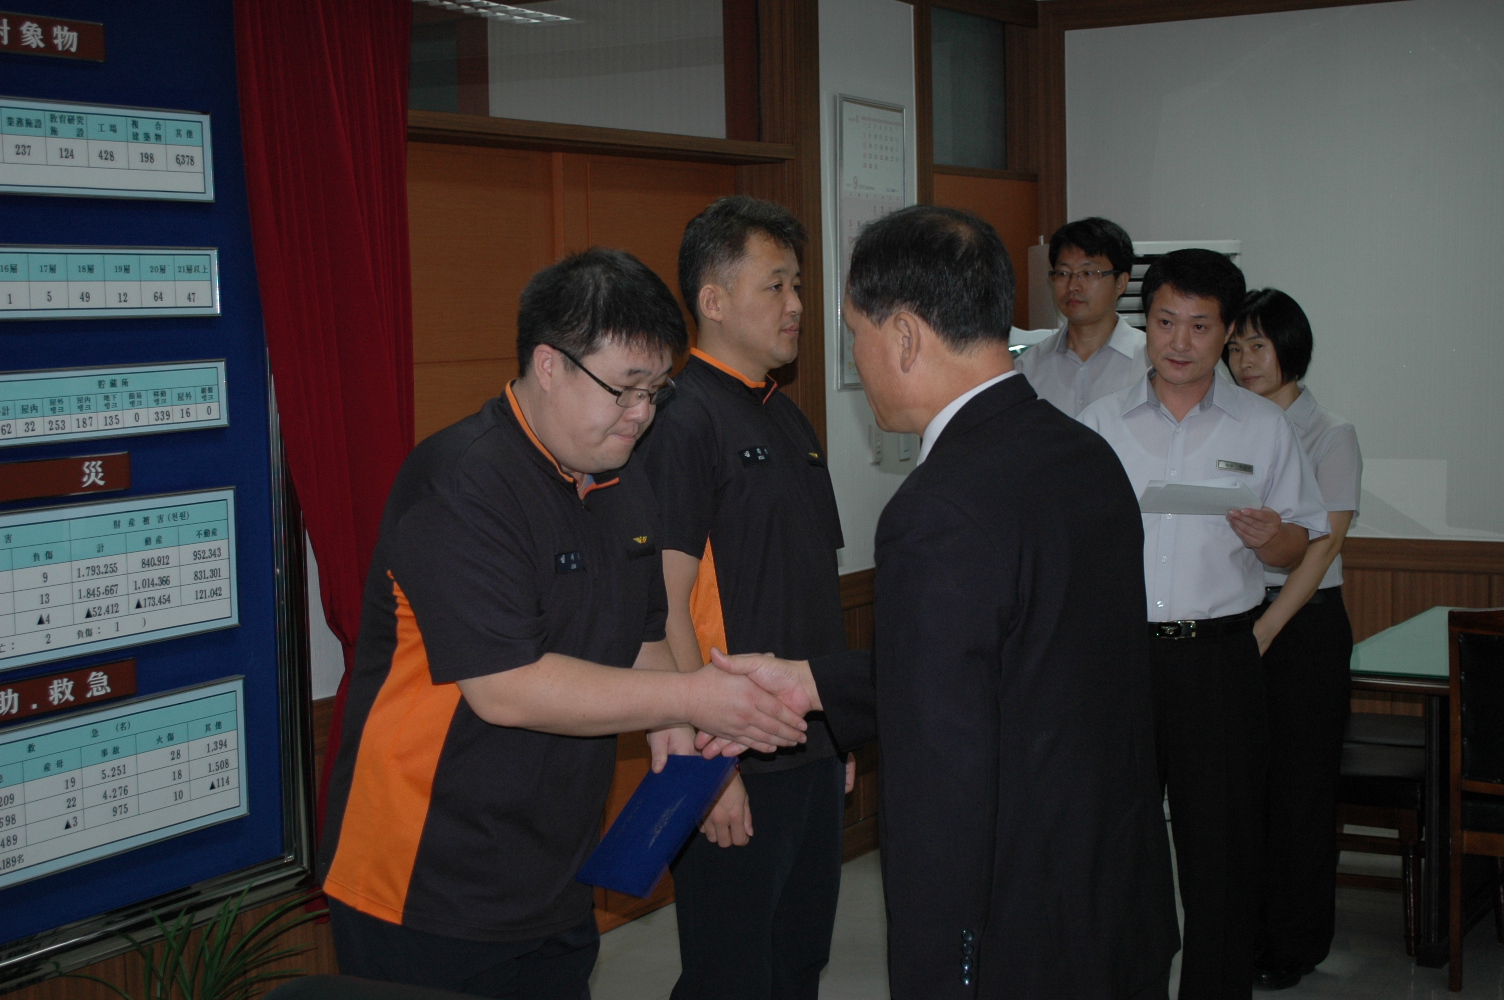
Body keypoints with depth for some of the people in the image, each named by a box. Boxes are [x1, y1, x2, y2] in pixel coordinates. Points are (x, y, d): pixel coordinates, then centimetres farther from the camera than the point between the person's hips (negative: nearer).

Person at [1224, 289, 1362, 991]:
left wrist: (1265, 630, -16)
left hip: (1303, 623, -4)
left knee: (1297, 782, 2)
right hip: (1233, 617, 4)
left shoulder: (1329, 435, -3)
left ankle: (1294, 942, 13)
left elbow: (1322, 546, -9)